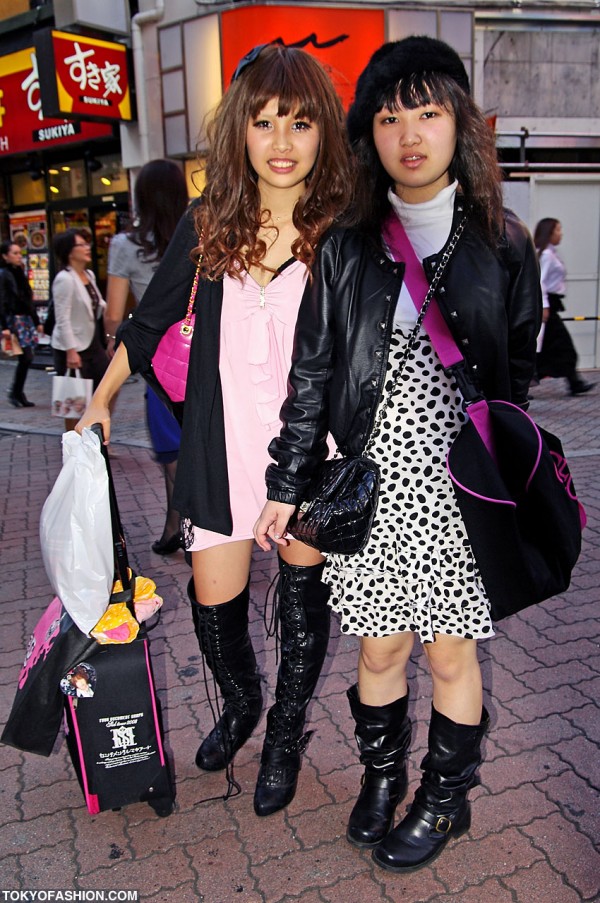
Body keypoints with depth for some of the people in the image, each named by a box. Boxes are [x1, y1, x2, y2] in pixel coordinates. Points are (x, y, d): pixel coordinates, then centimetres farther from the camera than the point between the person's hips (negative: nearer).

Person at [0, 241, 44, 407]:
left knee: (27, 357, 4)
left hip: (27, 319, 7)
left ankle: (17, 393, 13)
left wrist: (37, 321, 19)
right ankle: (15, 392, 1)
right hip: (14, 319, -7)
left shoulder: (20, 274, 17)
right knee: (26, 357, -12)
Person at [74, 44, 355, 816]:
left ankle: (286, 735, 39)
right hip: (224, 446, 2)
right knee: (213, 599, 9)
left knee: (302, 594, 11)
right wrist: (101, 400, 14)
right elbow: (149, 322, 11)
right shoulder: (207, 226, 0)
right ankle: (239, 704, 43)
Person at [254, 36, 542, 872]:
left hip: (458, 487, -1)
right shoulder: (346, 247, 3)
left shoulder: (502, 241, 2)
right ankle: (382, 775, 40)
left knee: (450, 650, 10)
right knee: (381, 645, 13)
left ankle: (445, 797, 35)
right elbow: (311, 374, 4)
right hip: (371, 485, 1)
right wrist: (286, 484, 3)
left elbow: (516, 372, 6)